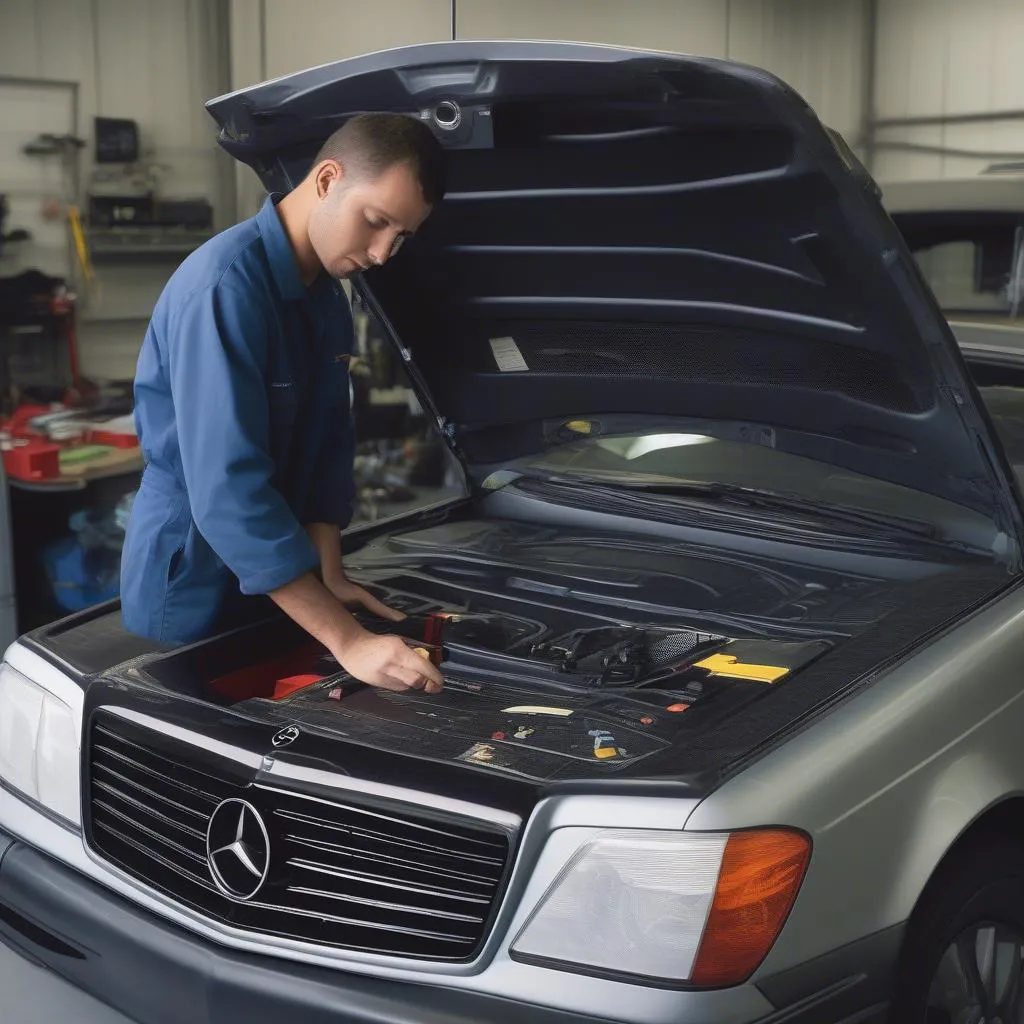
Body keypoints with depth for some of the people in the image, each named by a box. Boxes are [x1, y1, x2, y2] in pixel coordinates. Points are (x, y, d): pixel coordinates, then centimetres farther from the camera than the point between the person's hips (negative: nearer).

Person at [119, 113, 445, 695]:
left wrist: (328, 575, -7)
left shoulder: (328, 296, 2)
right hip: (192, 580, -8)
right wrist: (347, 640, -36)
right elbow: (228, 488, -33)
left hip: (272, 584, 8)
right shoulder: (224, 285, -26)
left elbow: (329, 446, 6)